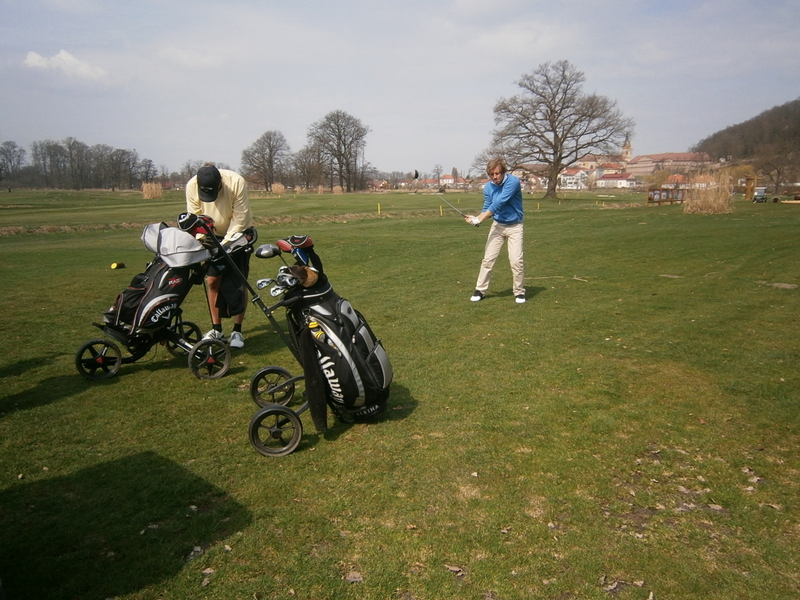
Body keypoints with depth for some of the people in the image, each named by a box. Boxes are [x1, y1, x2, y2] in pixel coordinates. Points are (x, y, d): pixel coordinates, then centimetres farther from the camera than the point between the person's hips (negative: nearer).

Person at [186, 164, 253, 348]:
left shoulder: (237, 182, -30)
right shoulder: (192, 186, -21)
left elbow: (240, 218, -25)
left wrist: (225, 243, -28)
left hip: (238, 234, -3)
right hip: (213, 236, 3)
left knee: (238, 283, -5)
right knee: (212, 280, 1)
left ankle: (237, 331, 3)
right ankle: (216, 329, 13)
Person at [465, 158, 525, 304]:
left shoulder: (513, 181, -21)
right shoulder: (488, 186, -3)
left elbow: (499, 203, -27)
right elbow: (487, 208, 2)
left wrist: (479, 219, -27)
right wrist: (476, 218, -19)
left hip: (514, 227, -4)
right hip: (497, 226, 4)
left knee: (516, 260, -9)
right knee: (488, 259, 2)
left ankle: (519, 292, 8)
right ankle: (480, 290, 12)